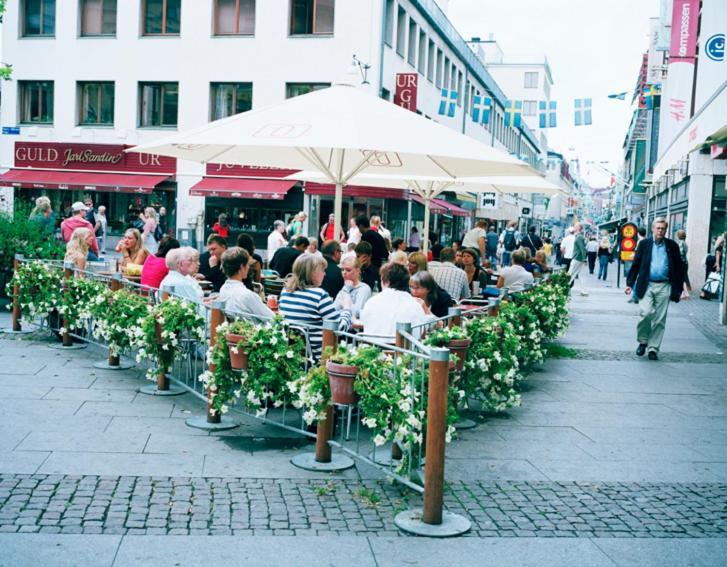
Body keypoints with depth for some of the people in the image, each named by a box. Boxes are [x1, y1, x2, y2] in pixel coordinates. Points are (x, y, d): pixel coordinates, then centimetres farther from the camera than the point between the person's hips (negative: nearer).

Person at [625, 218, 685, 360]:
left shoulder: (672, 246, 5)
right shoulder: (644, 244, 4)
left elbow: (679, 267, 9)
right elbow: (636, 264, 7)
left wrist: (679, 288, 5)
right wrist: (630, 283, 2)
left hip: (664, 286, 1)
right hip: (646, 285, -1)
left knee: (659, 320, 2)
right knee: (646, 313, -15)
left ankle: (653, 349, 11)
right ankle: (642, 341, 8)